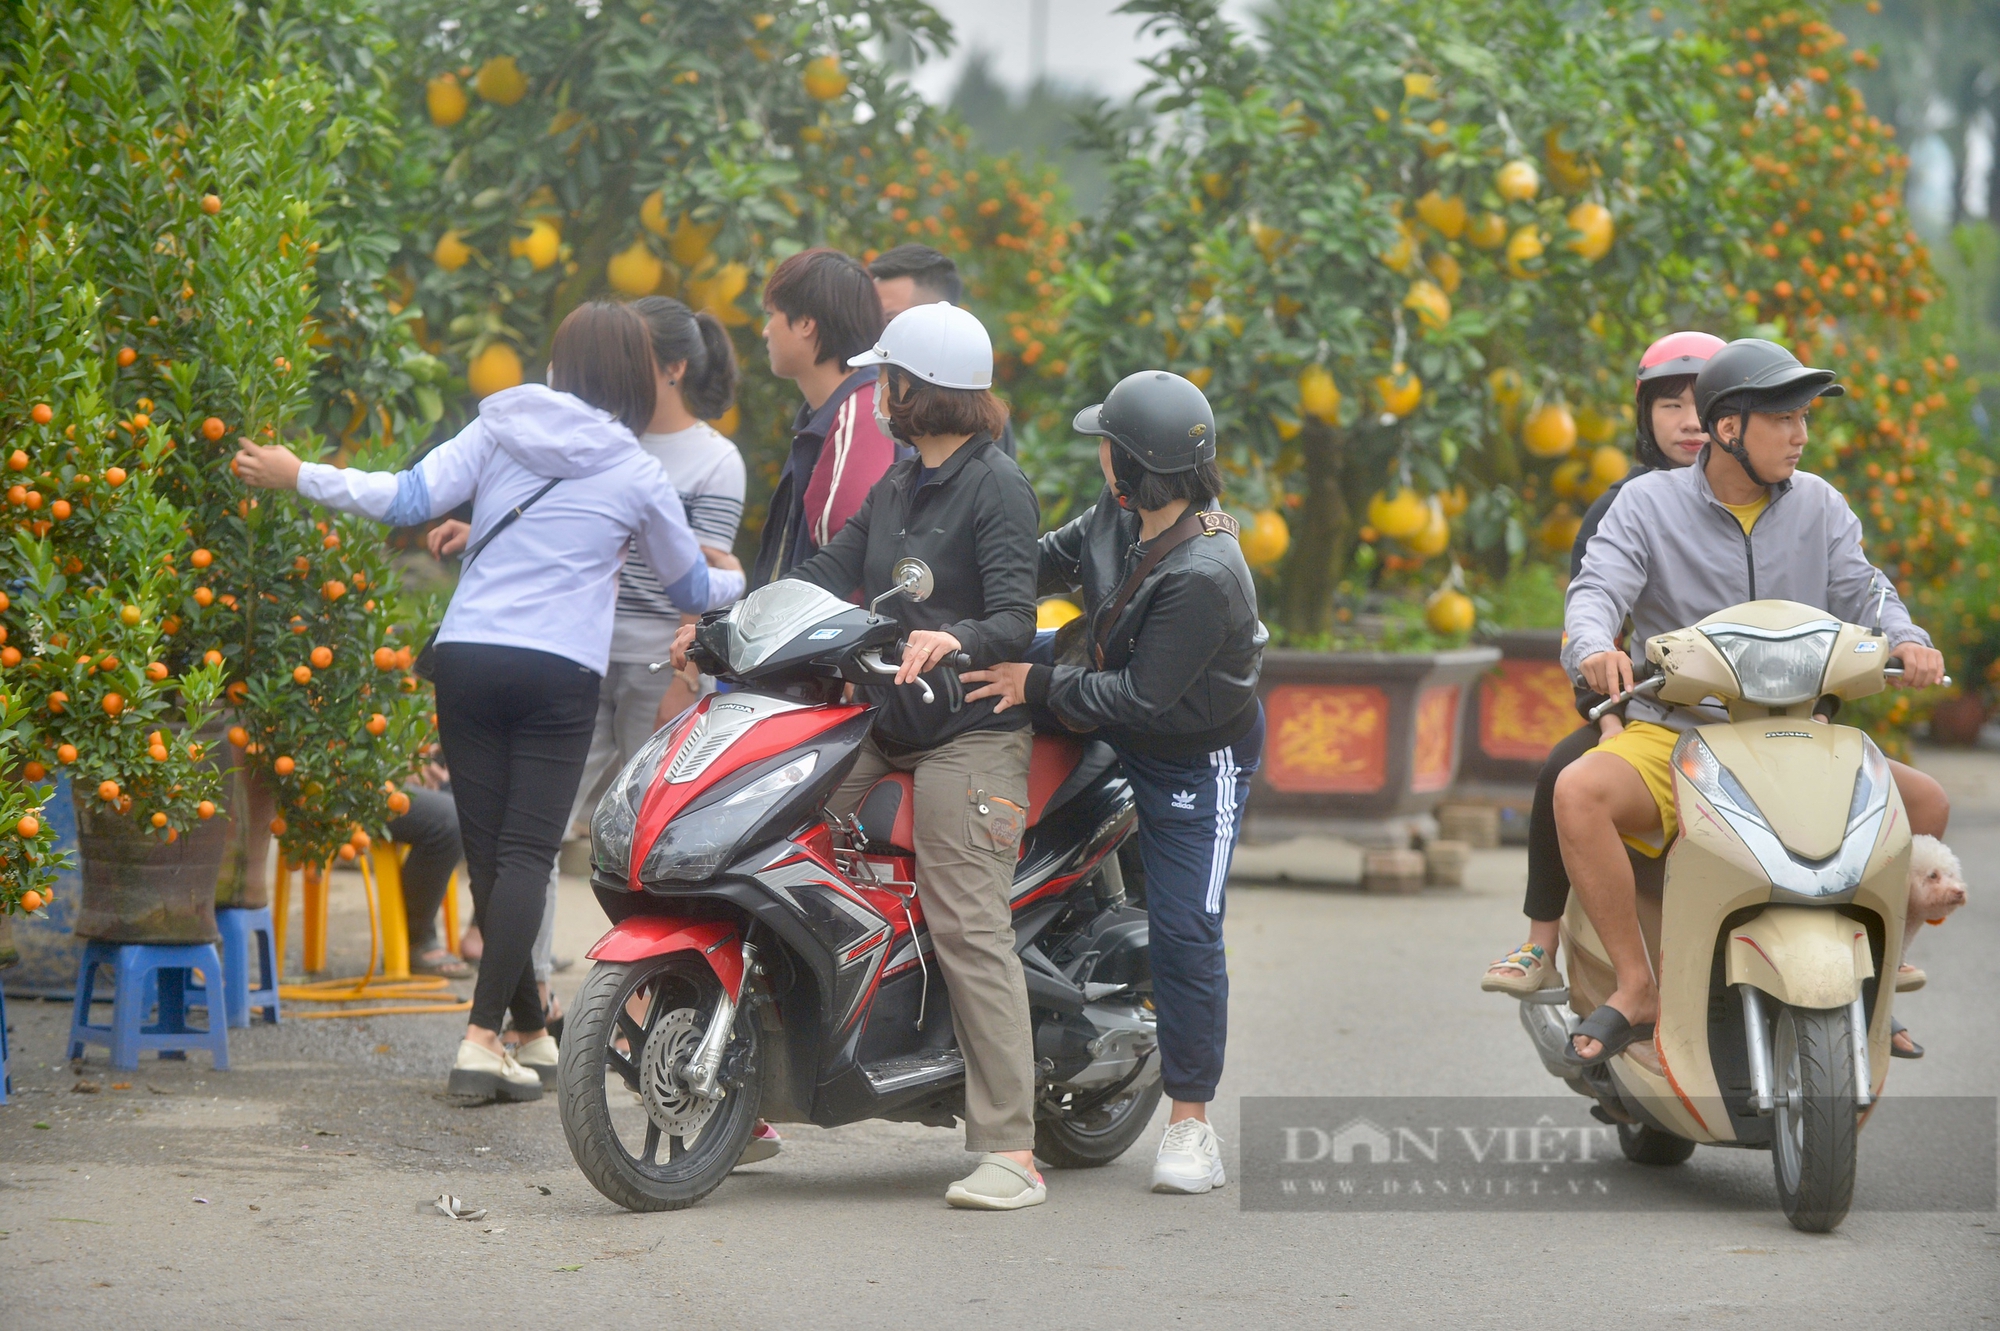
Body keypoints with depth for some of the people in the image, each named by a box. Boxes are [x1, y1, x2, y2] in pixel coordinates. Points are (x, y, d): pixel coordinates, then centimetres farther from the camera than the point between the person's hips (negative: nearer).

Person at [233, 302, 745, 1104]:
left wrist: (299, 478, 10)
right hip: (561, 671, -2)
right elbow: (691, 588, 18)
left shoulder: (497, 430, 7)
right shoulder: (637, 475, 6)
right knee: (527, 855, -6)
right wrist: (742, 583, 41)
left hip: (466, 655, 2)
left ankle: (532, 1036, 17)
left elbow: (408, 501, -1)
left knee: (488, 851, 8)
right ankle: (482, 1040, -18)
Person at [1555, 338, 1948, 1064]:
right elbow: (1596, 591, -13)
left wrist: (1906, 641, -21)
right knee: (1579, 793, -33)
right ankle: (1636, 988, -22)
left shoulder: (1818, 505, 8)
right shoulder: (1648, 502, -1)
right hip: (1669, 736, -3)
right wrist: (1595, 647, -37)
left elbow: (1861, 593, 3)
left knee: (1925, 802, -14)